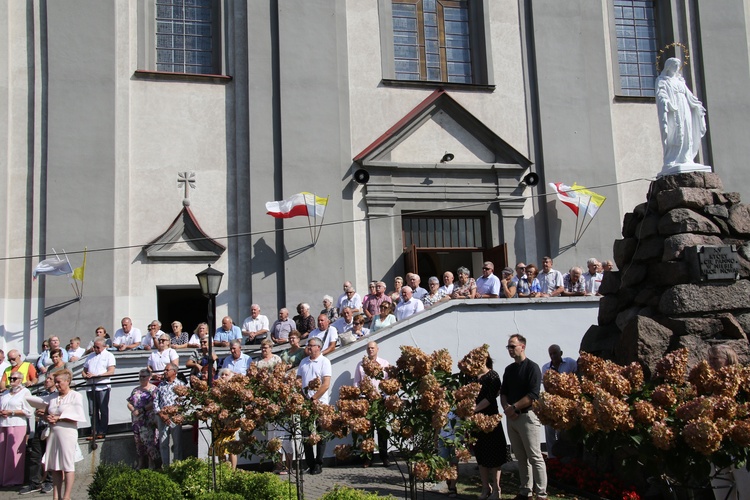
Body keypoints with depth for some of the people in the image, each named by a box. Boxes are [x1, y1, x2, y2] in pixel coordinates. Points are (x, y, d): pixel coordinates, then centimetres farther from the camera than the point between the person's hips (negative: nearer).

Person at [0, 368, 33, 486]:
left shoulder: (25, 392, 2)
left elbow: (28, 411, -7)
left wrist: (10, 412, -10)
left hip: (18, 425, -6)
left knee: (14, 453, -6)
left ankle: (14, 479, 0)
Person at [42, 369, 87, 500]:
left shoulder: (75, 396, 0)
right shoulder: (52, 397, 16)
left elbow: (76, 417, -8)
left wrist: (58, 418, -10)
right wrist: (48, 418, -2)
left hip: (67, 432, -5)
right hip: (53, 433, 5)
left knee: (68, 465, -6)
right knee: (54, 466, 4)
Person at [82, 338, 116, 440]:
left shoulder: (109, 356, 3)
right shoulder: (90, 356, 21)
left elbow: (111, 372, -9)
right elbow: (84, 371, 23)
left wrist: (95, 376, -16)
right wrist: (85, 375, -3)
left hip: (103, 387, -5)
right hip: (90, 388, 5)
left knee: (103, 410, -3)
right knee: (93, 412, 4)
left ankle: (102, 432, 1)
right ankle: (94, 432, 7)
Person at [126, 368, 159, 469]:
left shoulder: (153, 389, -3)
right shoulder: (135, 390, 17)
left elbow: (154, 403, -14)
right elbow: (129, 403, 15)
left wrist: (142, 410, -18)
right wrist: (133, 410, -6)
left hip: (149, 420, -7)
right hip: (136, 421, 7)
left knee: (149, 441, -10)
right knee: (138, 442, 10)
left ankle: (152, 465, -5)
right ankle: (141, 465, 19)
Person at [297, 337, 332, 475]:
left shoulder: (324, 362, -3)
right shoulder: (304, 362, 13)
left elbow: (326, 385, -11)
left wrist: (313, 398, -15)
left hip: (319, 403, -5)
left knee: (320, 435, 2)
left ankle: (318, 465, 9)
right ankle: (310, 464, 14)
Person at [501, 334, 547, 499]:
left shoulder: (532, 367, -7)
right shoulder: (509, 369, 14)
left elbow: (533, 395, -15)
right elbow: (503, 392, 16)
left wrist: (514, 408, -13)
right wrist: (506, 408, -3)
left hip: (527, 416, -7)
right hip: (511, 417, 7)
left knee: (534, 457, -6)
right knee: (521, 457, 11)